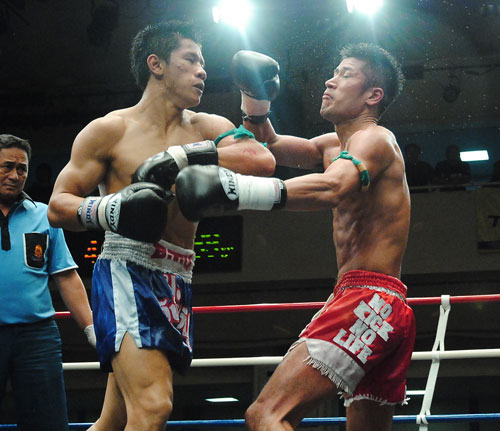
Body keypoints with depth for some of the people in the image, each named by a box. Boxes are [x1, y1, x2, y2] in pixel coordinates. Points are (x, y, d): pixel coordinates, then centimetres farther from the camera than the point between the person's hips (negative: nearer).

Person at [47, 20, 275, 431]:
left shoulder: (205, 128, 13)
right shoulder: (111, 130, 2)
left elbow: (263, 160, -5)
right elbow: (58, 205, 2)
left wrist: (182, 157, -13)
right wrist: (111, 209, -19)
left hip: (176, 283, 6)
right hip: (127, 271, -6)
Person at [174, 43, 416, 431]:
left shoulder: (374, 139, -7)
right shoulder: (336, 145, 23)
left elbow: (333, 188, -29)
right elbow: (268, 145, 33)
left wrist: (235, 189, -44)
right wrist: (254, 93, 12)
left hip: (367, 298, -11)